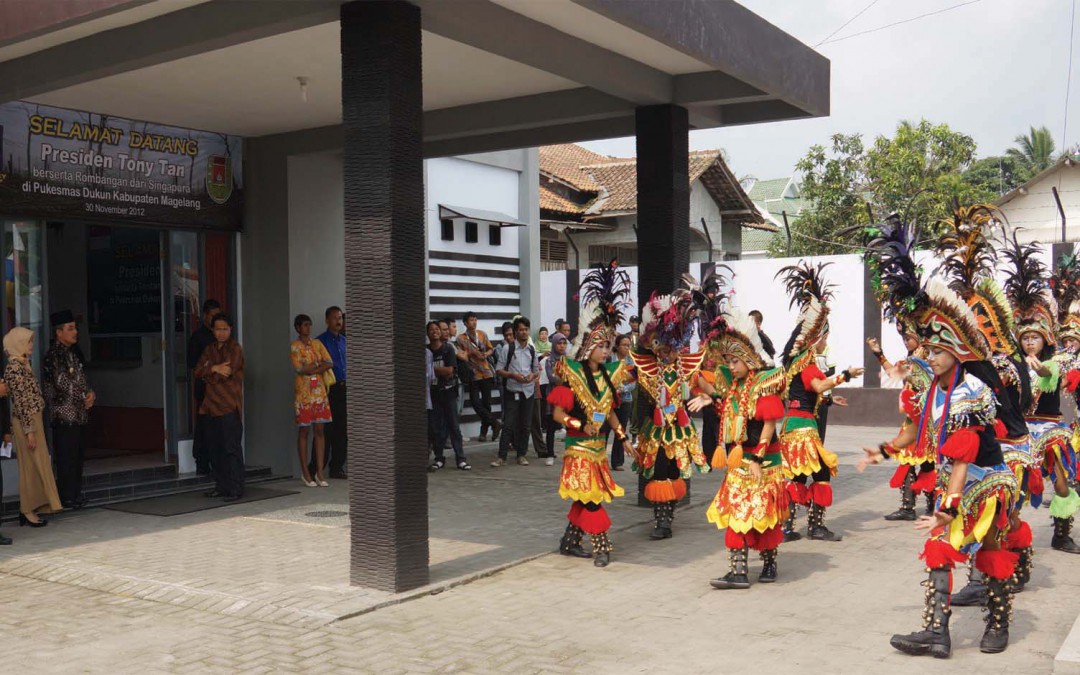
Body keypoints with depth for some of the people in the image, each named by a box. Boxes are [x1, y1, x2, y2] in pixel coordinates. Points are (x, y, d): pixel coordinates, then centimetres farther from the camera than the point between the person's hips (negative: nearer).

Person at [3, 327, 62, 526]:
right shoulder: (14, 367, -15)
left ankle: (27, 510, 18)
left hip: (33, 420, 9)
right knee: (32, 466, -3)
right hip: (27, 422, -9)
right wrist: (29, 430, -20)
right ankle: (28, 512, 4)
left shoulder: (22, 365, 13)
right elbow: (20, 401, -19)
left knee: (33, 466, 12)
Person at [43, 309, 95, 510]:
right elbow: (61, 384, -15)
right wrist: (85, 397, -8)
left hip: (80, 413, 8)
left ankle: (75, 494, 20)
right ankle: (67, 497, 2)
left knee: (78, 454, 12)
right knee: (66, 457, -4)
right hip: (64, 414, -8)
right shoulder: (54, 355, -12)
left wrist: (91, 394, 2)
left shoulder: (73, 352, 15)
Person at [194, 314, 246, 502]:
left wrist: (208, 372, 1)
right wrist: (215, 369, -13)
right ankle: (221, 486, 18)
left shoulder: (235, 349, -1)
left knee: (232, 448, -8)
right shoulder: (209, 350, 19)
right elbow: (198, 371, 5)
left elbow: (227, 373, -13)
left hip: (230, 406, -7)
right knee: (215, 449, 10)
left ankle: (236, 489, -7)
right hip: (212, 405, 7)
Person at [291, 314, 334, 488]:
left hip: (320, 392, 4)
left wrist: (310, 369, -11)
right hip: (303, 393, -4)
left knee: (319, 430, 1)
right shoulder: (294, 346, -2)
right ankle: (305, 473, 6)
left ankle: (319, 472, 3)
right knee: (304, 431, 0)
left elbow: (330, 364, -1)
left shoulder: (317, 343, 11)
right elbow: (299, 369, -14)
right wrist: (318, 364, -6)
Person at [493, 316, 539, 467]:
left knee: (526, 425, 8)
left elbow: (536, 369, 17)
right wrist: (513, 375, -18)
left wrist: (533, 375, -6)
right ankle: (502, 456, -2)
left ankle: (521, 455, 17)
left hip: (528, 391, 4)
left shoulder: (532, 350, 8)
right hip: (512, 392, -4)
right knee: (508, 424, -6)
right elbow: (498, 369, -4)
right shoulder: (509, 349, -4)